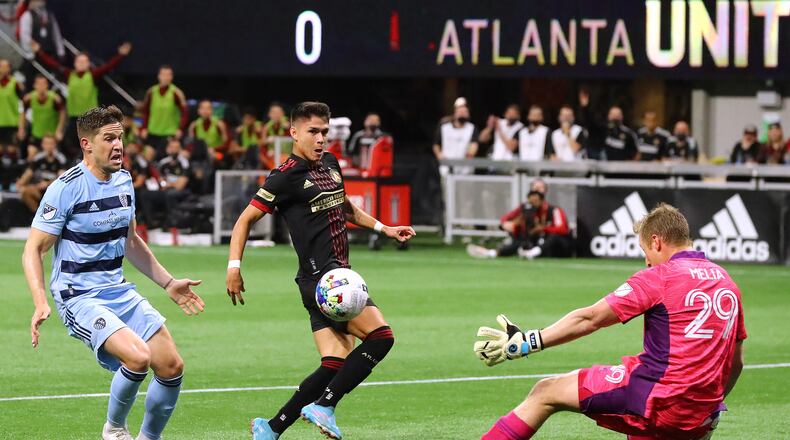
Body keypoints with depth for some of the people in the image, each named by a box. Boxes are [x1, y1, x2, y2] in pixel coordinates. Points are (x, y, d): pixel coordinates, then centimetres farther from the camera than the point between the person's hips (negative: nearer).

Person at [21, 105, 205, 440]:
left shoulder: (123, 181, 8)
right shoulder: (66, 188, -15)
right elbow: (33, 250, -12)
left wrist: (168, 283, 21)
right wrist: (41, 304, -25)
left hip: (118, 290, 7)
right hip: (78, 297, -7)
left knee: (171, 366, -4)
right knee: (137, 357, -28)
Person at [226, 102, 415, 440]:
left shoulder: (329, 163, 16)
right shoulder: (286, 177, -8)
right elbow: (246, 219, -4)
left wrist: (384, 228, 28)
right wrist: (234, 267, -13)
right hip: (319, 276, -9)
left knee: (336, 363, 1)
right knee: (380, 336, -19)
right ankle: (323, 406, -14)